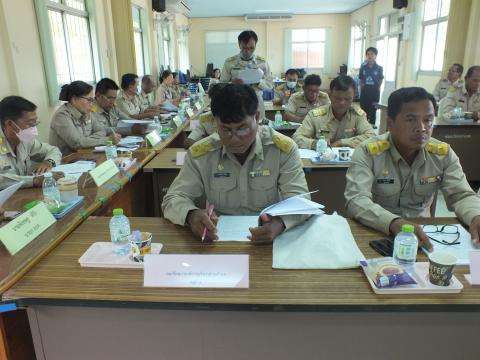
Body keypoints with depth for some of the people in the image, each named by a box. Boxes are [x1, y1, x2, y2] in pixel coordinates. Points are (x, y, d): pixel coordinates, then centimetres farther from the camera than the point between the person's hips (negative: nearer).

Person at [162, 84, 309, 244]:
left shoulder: (283, 148, -8)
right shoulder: (199, 153, -5)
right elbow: (173, 199, -2)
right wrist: (191, 215, -25)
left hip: (269, 242, -1)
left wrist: (279, 223, -34)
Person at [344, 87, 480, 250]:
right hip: (376, 234, -3)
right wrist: (394, 223, -41)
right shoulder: (368, 152, -14)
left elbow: (462, 195, 0)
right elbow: (356, 200, -24)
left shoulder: (443, 153, 0)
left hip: (422, 234, 3)